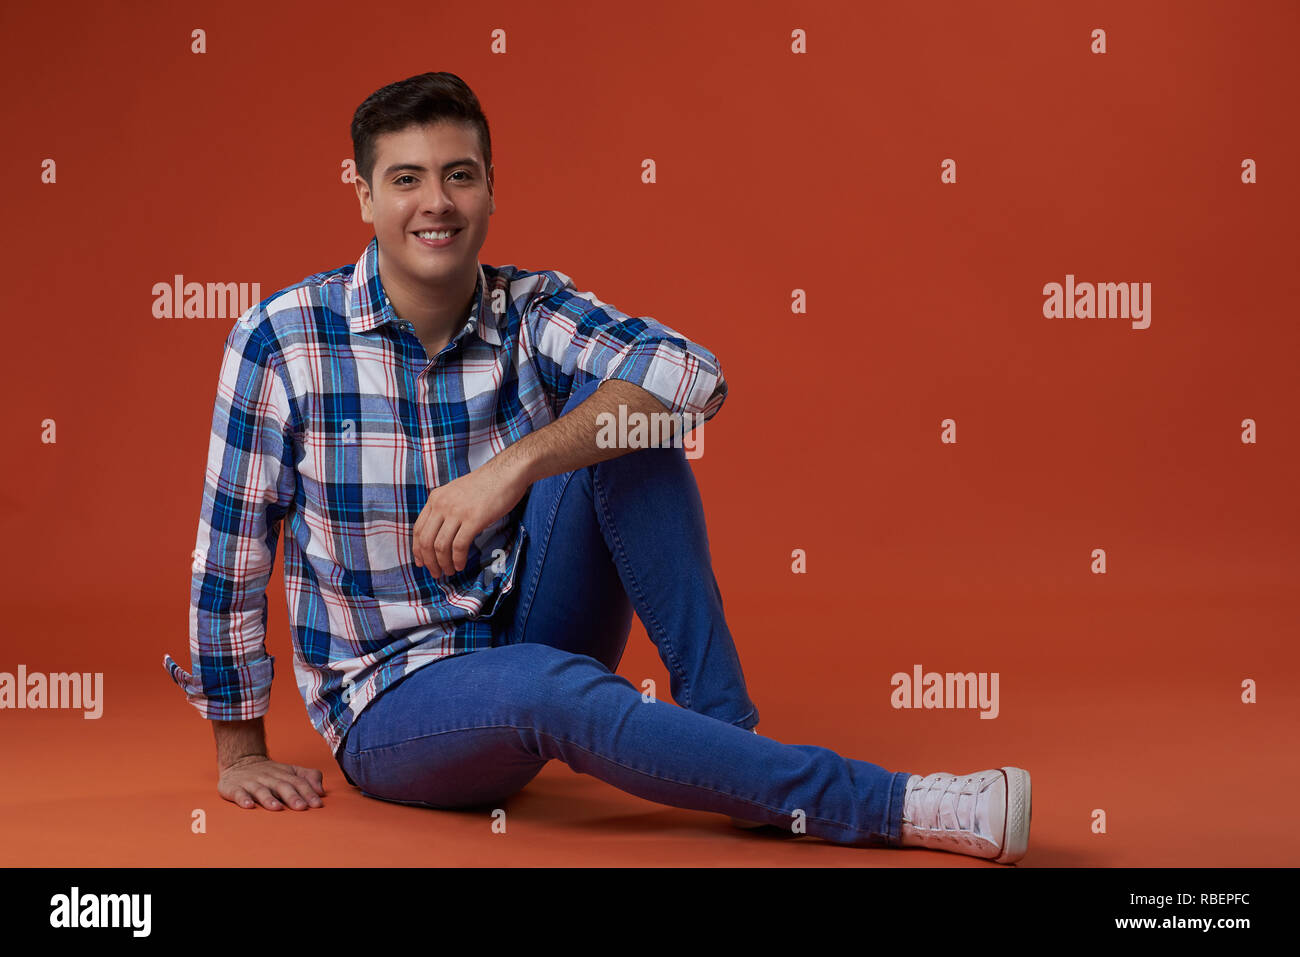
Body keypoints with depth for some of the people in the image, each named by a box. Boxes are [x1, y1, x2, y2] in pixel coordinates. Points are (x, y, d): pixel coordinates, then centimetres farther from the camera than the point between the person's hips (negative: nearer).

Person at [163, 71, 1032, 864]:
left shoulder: (532, 312, -5)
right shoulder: (282, 338, -11)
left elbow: (692, 374, -25)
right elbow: (232, 548, -4)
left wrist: (519, 462, -37)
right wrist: (240, 751, 1)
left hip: (529, 631, 3)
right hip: (392, 704, -3)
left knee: (621, 411, -18)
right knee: (560, 691, -37)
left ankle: (724, 726, -20)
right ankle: (894, 808, -34)